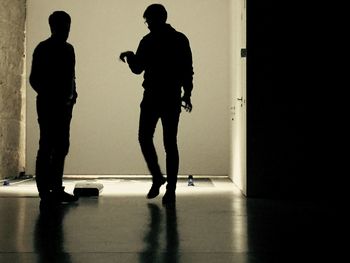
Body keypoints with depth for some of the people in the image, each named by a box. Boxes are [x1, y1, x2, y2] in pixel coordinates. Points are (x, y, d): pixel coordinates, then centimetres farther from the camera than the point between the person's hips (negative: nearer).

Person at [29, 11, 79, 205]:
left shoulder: (68, 49, 16)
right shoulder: (43, 49, -4)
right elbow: (34, 78, -6)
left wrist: (72, 93, 4)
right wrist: (47, 95, -15)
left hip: (64, 105, 7)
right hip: (48, 105, -7)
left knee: (61, 147, 8)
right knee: (47, 147, -7)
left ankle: (56, 189, 14)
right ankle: (45, 191, -5)